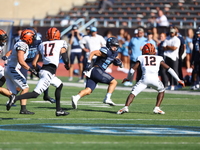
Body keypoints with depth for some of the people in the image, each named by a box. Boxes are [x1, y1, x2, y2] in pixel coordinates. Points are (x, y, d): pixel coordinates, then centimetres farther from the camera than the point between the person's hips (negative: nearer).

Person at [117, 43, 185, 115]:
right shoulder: (159, 58, 23)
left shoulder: (141, 58, 21)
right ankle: (157, 108, 16)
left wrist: (128, 79, 35)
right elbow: (169, 69, 23)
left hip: (145, 78, -1)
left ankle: (126, 107, -18)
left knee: (133, 93, 5)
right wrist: (178, 80, 29)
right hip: (155, 79, 1)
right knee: (161, 91, 28)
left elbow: (133, 70, 16)